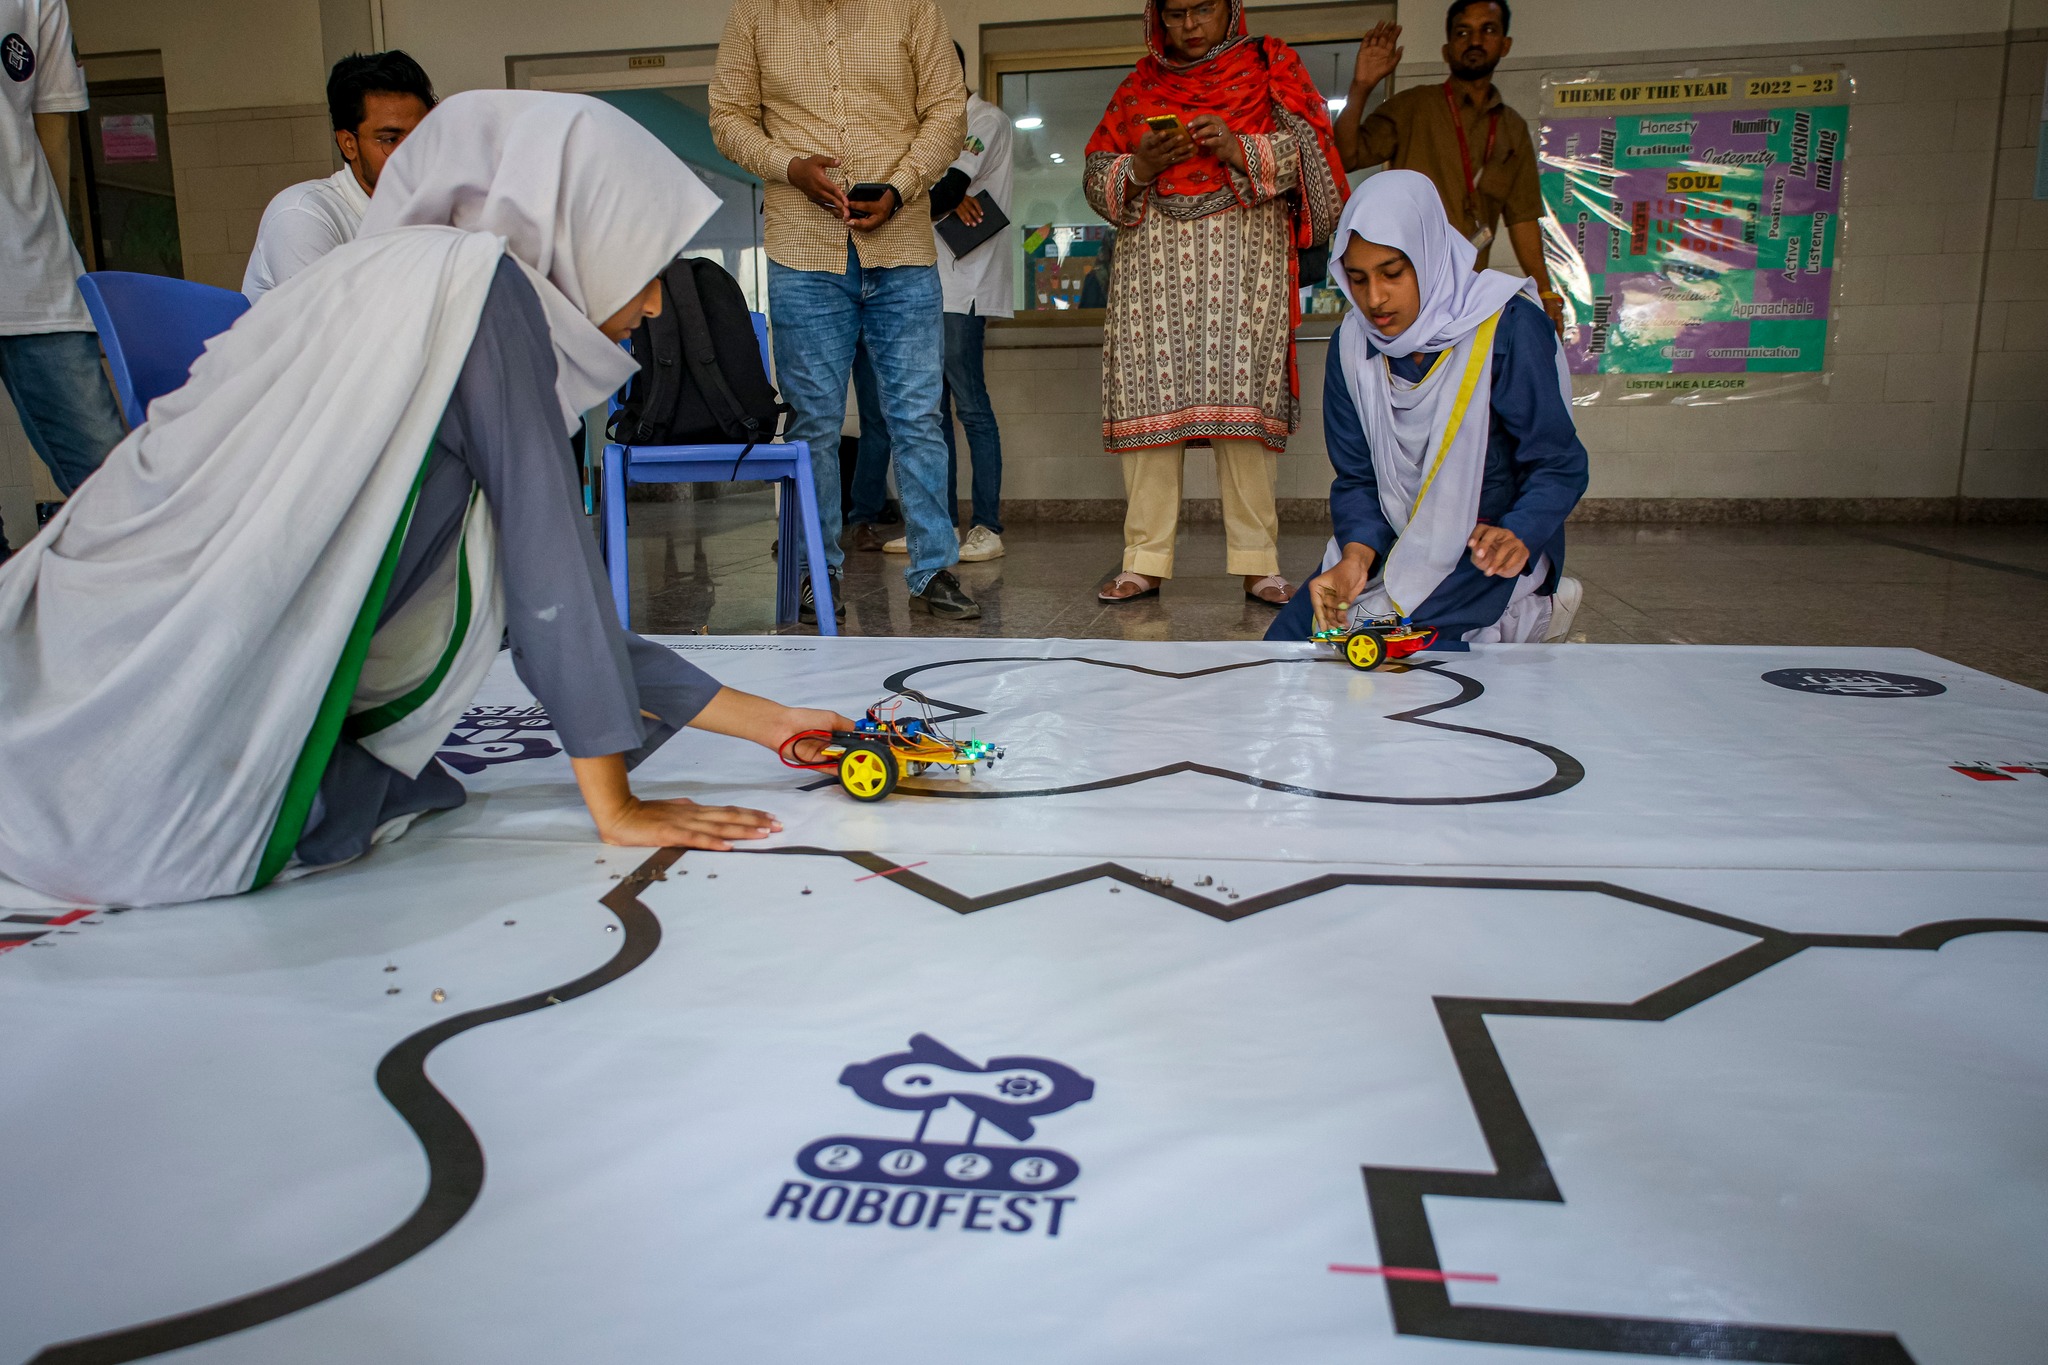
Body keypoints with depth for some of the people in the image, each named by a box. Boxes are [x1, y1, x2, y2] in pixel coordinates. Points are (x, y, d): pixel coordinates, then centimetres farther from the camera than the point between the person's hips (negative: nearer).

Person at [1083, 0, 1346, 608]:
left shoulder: (1269, 65, 15)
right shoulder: (1139, 85, 21)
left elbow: (1310, 149, 3)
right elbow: (1095, 178, 16)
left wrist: (1242, 150, -13)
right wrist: (1138, 169, -5)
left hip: (1244, 249, -2)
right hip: (1153, 258, 3)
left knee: (1241, 397, -12)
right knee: (1149, 397, -6)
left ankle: (1258, 563, -11)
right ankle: (1145, 562, -4)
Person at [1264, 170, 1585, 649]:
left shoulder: (1509, 327, -17)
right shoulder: (1353, 342, -3)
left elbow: (1560, 466, -15)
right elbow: (1357, 478, -2)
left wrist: (1516, 537, -37)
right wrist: (1356, 557, -23)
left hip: (1486, 551, -6)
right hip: (1396, 542, 6)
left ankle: (1524, 617, 2)